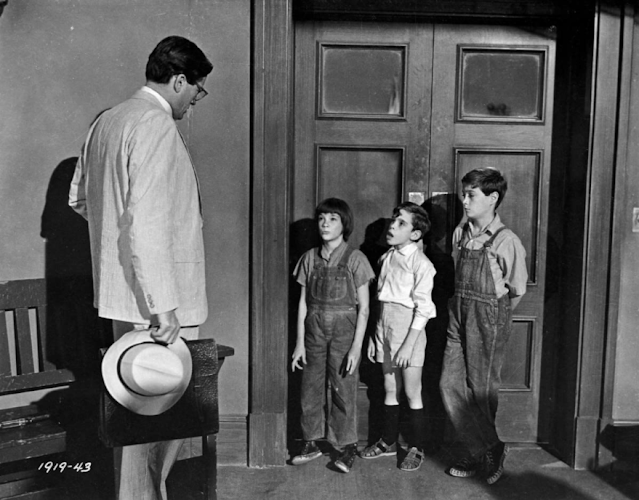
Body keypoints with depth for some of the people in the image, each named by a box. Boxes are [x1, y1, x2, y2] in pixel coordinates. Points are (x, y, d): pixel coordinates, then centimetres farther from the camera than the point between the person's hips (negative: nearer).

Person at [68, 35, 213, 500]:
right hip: (154, 294, -10)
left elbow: (79, 197, 23)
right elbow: (148, 222, -24)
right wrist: (164, 306, -22)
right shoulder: (157, 126, -16)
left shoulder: (107, 120, 12)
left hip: (118, 288, 10)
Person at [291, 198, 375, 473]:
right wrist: (300, 342, 4)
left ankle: (346, 446, 19)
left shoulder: (355, 259, -6)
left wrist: (356, 347, -11)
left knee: (343, 389, 2)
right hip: (314, 330, 3)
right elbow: (303, 302, 7)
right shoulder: (310, 258, 4)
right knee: (310, 387, 8)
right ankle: (311, 443, 25)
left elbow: (363, 307, -6)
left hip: (344, 330, -3)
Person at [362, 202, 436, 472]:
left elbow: (423, 308, -14)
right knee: (390, 389, 16)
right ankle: (388, 441, 30)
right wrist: (373, 337, 12)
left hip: (408, 330, -6)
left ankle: (416, 449, 18)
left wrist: (408, 344, -17)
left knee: (412, 393, 3)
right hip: (385, 328, 6)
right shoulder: (387, 258, 9)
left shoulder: (421, 264, -12)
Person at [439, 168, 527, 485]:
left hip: (489, 319, -6)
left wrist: (493, 314, 4)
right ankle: (481, 452, 19)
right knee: (450, 384, 4)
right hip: (459, 315, 6)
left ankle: (489, 449, 28)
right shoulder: (460, 233, 5)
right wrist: (463, 308, 11)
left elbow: (517, 290, -4)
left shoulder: (506, 241, -13)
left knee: (480, 388, 4)